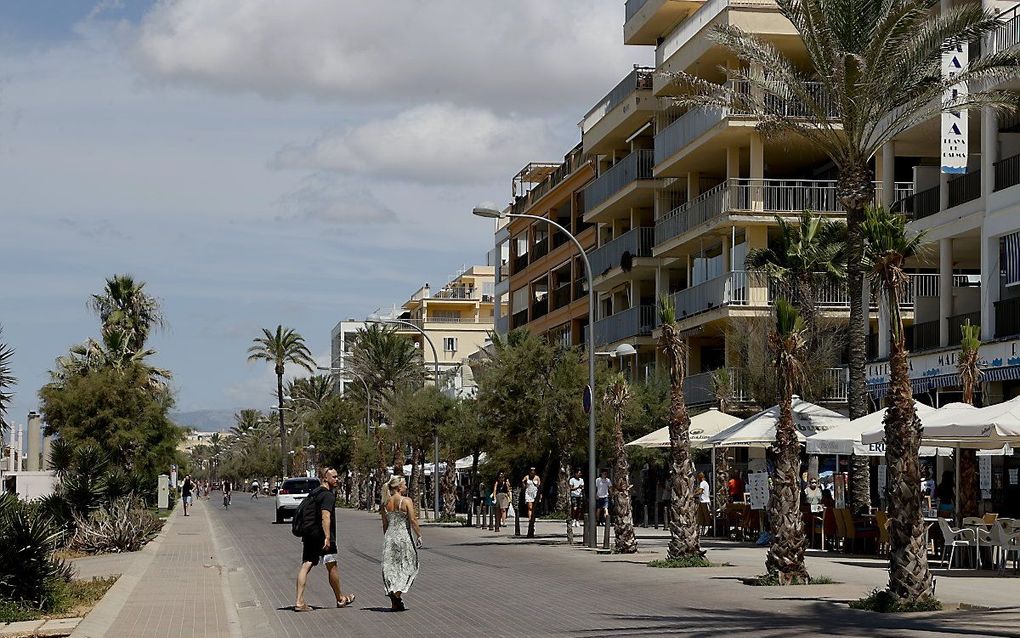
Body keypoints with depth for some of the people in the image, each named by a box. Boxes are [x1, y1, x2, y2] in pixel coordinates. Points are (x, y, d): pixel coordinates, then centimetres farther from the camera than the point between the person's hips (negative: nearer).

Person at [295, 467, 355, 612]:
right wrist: (327, 537, -27)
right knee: (332, 567, 7)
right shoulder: (328, 495, -12)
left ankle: (299, 601, -7)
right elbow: (325, 517, -23)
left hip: (308, 535, 8)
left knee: (305, 566, 1)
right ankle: (340, 599, 21)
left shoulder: (312, 493, 17)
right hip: (321, 535, -8)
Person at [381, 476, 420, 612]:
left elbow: (385, 524, 12)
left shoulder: (386, 503, 7)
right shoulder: (406, 501, -9)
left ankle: (395, 603, 6)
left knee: (391, 568, 8)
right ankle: (398, 592, -15)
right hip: (404, 535, -5)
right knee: (407, 567, 6)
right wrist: (419, 536, -6)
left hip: (390, 536, 5)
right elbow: (413, 520, -13)